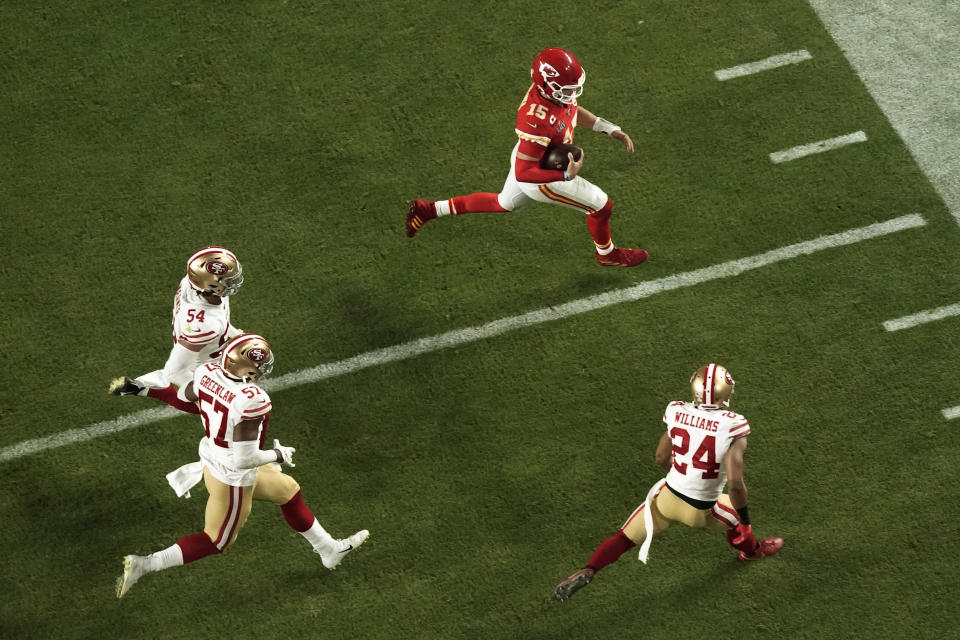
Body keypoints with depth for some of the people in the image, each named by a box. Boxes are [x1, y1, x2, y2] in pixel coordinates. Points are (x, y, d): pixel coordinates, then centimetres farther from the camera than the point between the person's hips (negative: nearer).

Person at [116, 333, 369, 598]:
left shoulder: (207, 372, -16)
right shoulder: (250, 401, -37)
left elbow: (184, 395, 8)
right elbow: (245, 459, -32)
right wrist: (278, 455, -15)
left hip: (212, 461, 8)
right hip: (234, 479, -8)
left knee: (288, 491, 25)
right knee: (216, 541, 16)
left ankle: (329, 549, 42)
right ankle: (144, 564, 13)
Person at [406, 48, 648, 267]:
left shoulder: (552, 87, -18)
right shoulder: (536, 122, -43)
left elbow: (573, 110, 6)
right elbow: (524, 173, -35)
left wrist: (611, 129, 1)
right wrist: (566, 175, -42)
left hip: (527, 156, 8)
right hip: (540, 176, -8)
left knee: (503, 203, 33)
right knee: (602, 206, 9)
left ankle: (428, 209, 39)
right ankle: (607, 254, 41)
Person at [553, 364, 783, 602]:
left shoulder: (678, 413, -11)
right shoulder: (731, 427, -25)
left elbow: (661, 458, 2)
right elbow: (735, 483, -26)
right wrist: (744, 515, -8)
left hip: (668, 495, 2)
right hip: (701, 512, -2)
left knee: (625, 537, 14)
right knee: (737, 519, 31)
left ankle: (587, 571, -5)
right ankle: (752, 550, 59)